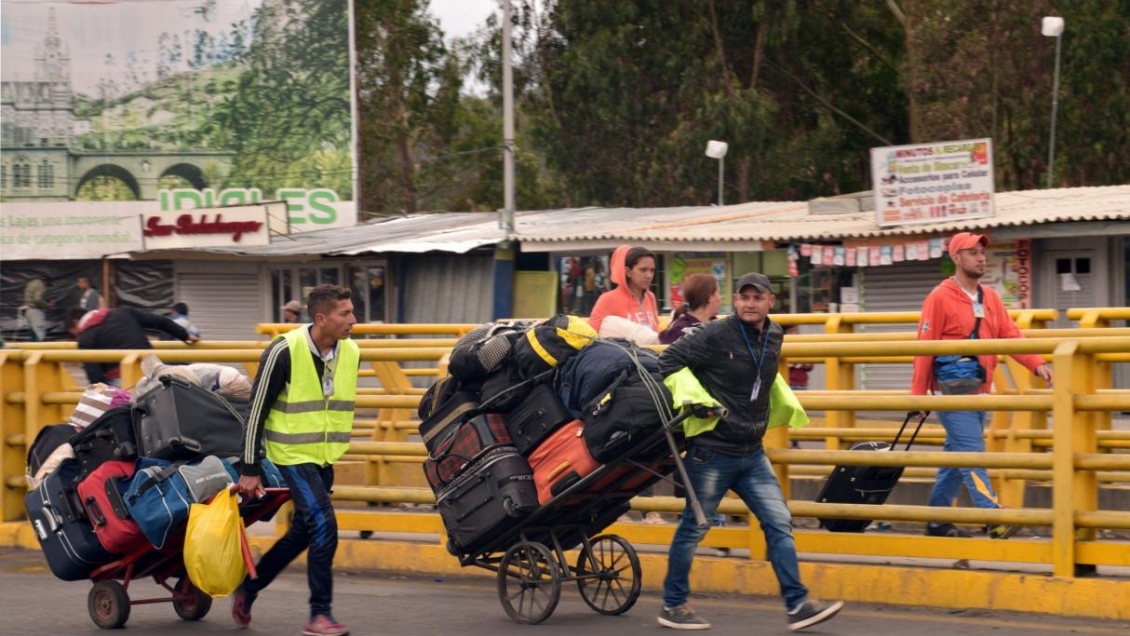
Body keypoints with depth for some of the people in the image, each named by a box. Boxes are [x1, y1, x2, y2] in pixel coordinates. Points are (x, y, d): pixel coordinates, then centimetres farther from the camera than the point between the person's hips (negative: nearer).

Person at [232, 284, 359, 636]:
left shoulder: (351, 353, 0)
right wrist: (249, 469, -12)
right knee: (324, 525, -17)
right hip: (292, 455, -7)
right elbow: (257, 409, -13)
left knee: (302, 533, 14)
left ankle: (248, 588, 33)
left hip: (324, 458, 7)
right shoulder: (285, 352, -19)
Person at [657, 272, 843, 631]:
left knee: (779, 524, -1)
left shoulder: (774, 336, 6)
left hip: (752, 454, 6)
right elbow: (668, 362, -13)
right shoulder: (715, 336, -15)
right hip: (712, 452, -6)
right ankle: (672, 607, 16)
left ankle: (797, 605, 0)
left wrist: (785, 403, 20)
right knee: (693, 528, 4)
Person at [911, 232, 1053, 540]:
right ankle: (993, 520, -21)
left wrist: (1037, 364, -13)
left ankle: (937, 521, 22)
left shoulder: (990, 298, 11)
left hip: (980, 393, 7)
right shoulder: (940, 298, -9)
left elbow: (1010, 335, 4)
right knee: (972, 457, -13)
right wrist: (918, 396, -12)